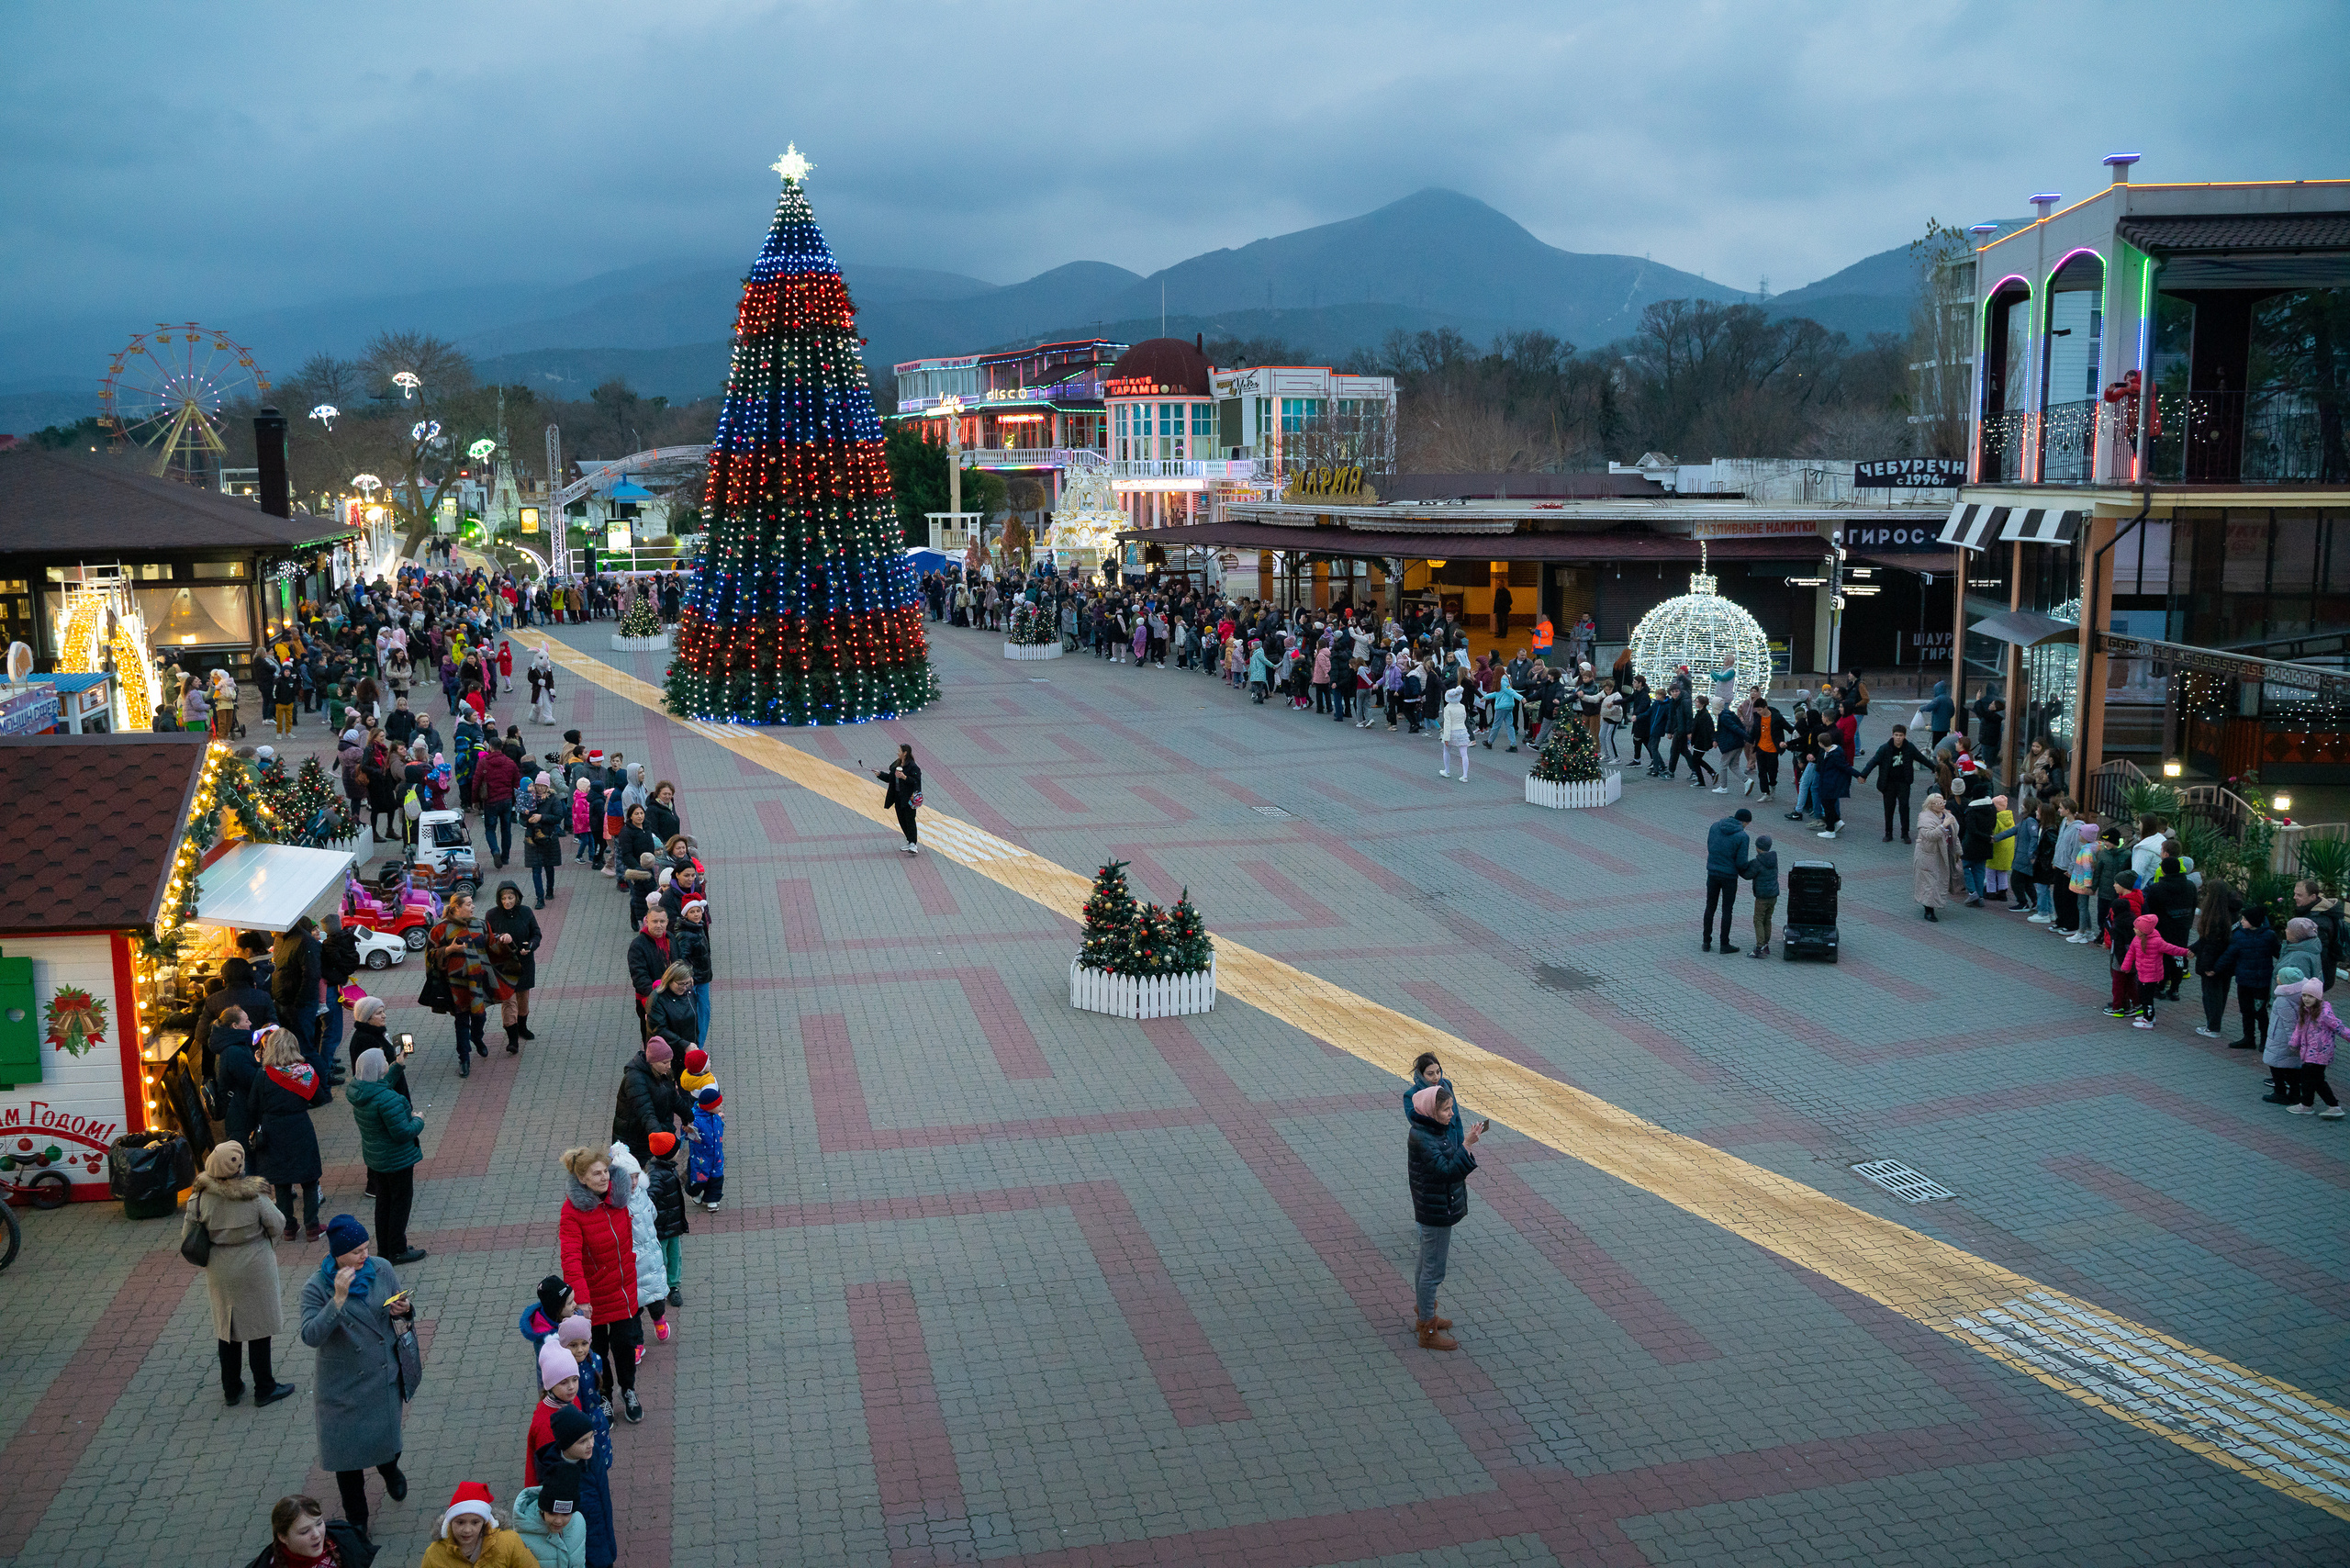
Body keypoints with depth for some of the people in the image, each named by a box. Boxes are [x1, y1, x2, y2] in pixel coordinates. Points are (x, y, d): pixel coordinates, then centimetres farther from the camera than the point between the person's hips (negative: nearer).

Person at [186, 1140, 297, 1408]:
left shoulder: (200, 1197, -13)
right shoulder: (255, 1194, -21)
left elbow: (187, 1235, -4)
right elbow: (276, 1226, -12)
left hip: (219, 1270, 3)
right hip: (254, 1267, -3)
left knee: (226, 1327, 19)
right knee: (258, 1327, 10)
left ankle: (231, 1388, 31)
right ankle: (264, 1389, 20)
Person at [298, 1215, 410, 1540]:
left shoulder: (381, 1269, -7)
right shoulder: (317, 1288, -17)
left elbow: (401, 1305, 7)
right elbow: (311, 1336, -26)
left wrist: (404, 1310, -16)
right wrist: (338, 1300, -37)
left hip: (385, 1378, 3)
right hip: (344, 1387, -3)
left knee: (387, 1435, 18)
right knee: (347, 1451, 9)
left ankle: (389, 1469, 55)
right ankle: (356, 1520, 28)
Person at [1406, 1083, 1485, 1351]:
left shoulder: (1434, 1131, 5)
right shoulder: (1421, 1138, -26)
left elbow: (1452, 1162, 10)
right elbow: (1446, 1170, -29)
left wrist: (1470, 1141, 3)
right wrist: (1467, 1145, -31)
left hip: (1432, 1210, 10)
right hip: (1436, 1212, -10)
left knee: (1426, 1266, 24)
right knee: (1433, 1270, 0)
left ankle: (1423, 1315, 40)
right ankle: (1428, 1332, 10)